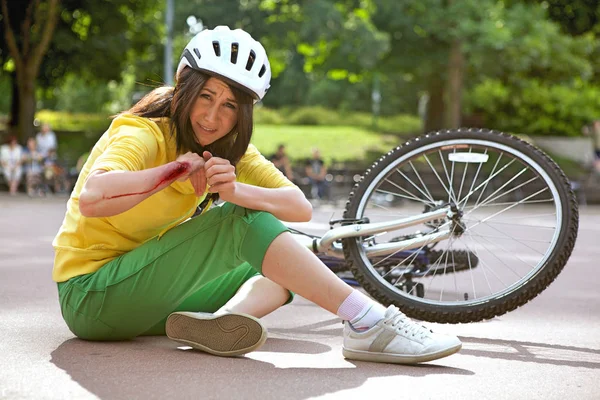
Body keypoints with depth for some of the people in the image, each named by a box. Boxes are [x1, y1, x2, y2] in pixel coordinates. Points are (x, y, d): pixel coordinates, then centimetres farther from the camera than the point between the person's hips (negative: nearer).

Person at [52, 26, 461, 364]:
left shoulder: (228, 146, 4)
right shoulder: (142, 135, -17)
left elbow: (301, 207, -12)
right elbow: (92, 198, -40)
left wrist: (234, 189, -31)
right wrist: (178, 170, -29)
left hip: (145, 297, 8)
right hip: (89, 294, -8)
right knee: (243, 221, -24)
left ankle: (223, 319, -30)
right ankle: (367, 324, -30)